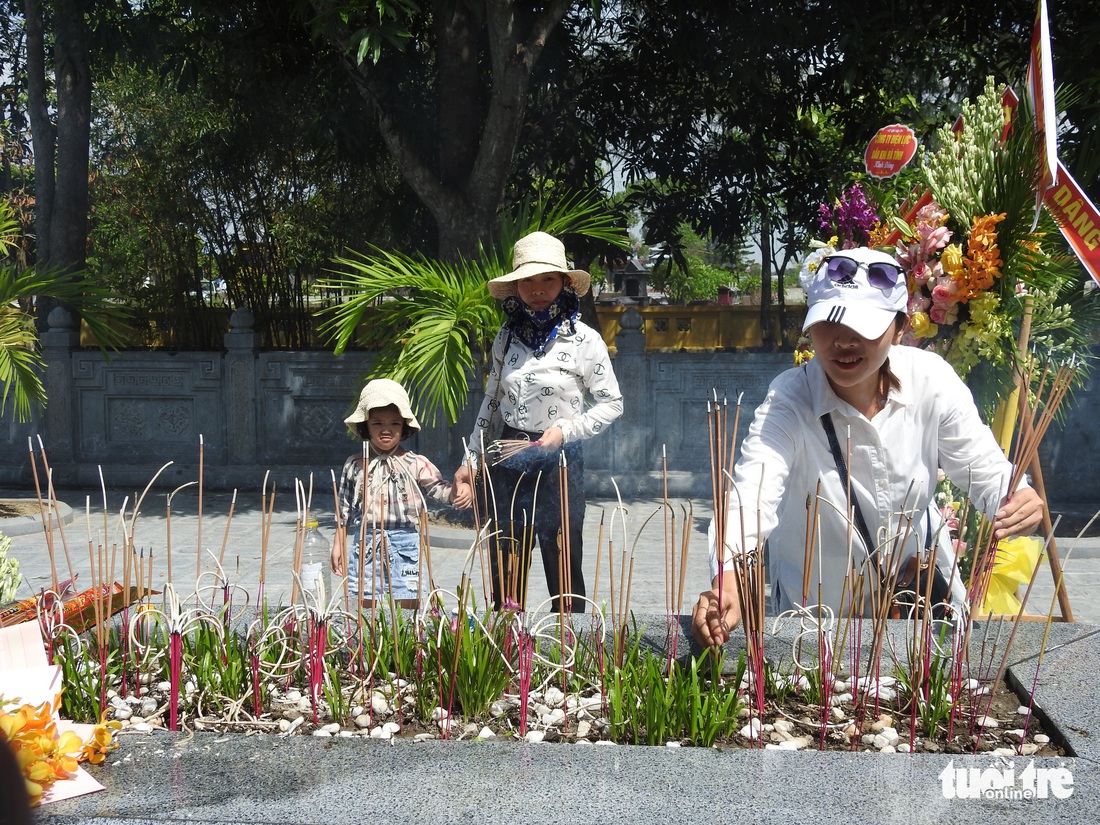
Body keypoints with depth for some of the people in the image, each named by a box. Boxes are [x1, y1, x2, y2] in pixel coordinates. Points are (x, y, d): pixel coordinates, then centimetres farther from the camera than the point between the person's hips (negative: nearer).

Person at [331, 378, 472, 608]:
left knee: (408, 603, 2)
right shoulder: (355, 464, 6)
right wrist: (338, 545, 13)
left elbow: (439, 488, -12)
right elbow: (344, 510, 12)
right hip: (365, 543, 2)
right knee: (365, 604, 6)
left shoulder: (415, 464, -1)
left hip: (405, 544, -2)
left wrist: (459, 490, -34)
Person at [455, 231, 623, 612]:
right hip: (505, 461, 4)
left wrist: (565, 430, -14)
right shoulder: (506, 337, 5)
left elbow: (611, 403, -1)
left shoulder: (584, 340, -7)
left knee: (562, 569, 3)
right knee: (503, 570, 10)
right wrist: (471, 459, 12)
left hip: (557, 462, -4)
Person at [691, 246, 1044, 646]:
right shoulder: (788, 402, -29)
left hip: (922, 580, 3)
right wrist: (728, 578, -64)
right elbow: (753, 491, -45)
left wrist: (1014, 499, -35)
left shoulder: (931, 379, -19)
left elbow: (983, 468, -10)